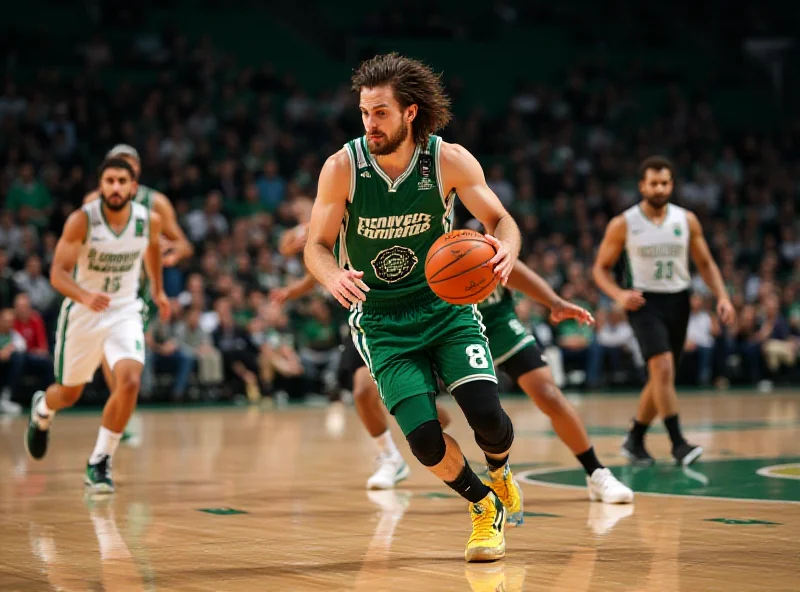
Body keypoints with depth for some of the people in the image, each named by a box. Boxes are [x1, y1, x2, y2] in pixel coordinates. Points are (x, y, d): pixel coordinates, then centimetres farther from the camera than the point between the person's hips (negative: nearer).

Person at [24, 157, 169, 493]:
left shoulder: (149, 220, -10)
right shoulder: (82, 221, -20)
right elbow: (57, 273, -23)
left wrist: (158, 289, 23)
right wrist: (85, 296, -41)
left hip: (124, 311, 1)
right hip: (82, 312, -1)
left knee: (129, 381, -23)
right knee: (70, 393, 15)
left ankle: (99, 464, -10)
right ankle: (41, 410, 54)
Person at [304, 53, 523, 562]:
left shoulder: (450, 161, -13)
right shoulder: (342, 167, -14)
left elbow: (501, 220, -4)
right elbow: (316, 246, -7)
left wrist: (506, 250, -28)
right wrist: (334, 276, -30)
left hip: (446, 305, 0)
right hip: (382, 321, 0)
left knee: (486, 412, -18)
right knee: (424, 438, -16)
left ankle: (501, 471, 21)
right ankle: (484, 507, 16)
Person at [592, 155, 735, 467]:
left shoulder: (687, 220, 1)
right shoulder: (623, 224, -6)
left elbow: (705, 263, 9)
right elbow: (601, 268, 1)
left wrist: (722, 297, -6)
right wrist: (619, 295, -17)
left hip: (677, 301, 4)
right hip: (645, 301, -4)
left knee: (660, 377, 9)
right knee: (663, 368, -22)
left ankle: (634, 440, 26)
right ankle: (678, 442, -21)